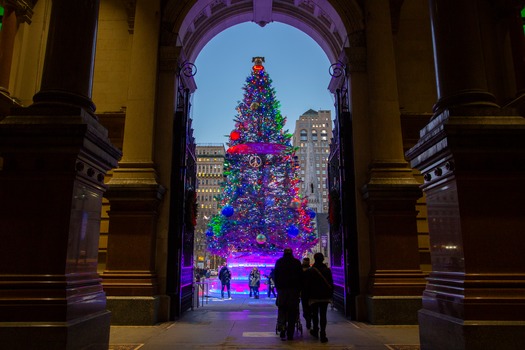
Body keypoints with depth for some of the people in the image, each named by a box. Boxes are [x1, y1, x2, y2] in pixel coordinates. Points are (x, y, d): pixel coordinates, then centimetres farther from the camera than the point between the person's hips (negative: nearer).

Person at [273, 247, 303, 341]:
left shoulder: (279, 262, 6)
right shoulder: (297, 262, 4)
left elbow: (275, 276, 6)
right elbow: (301, 277, 4)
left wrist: (277, 287, 12)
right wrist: (299, 289, 9)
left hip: (282, 289, 0)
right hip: (294, 290, 0)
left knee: (282, 309, 7)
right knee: (292, 312, 4)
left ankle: (282, 328, -14)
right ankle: (290, 335, 4)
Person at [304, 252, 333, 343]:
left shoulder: (309, 271, -7)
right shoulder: (327, 270, -1)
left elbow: (307, 285, -4)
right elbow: (331, 284, 3)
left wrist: (307, 296, 5)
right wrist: (330, 295, 11)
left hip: (314, 296, -1)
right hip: (325, 296, 2)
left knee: (315, 314, 16)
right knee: (323, 315, 2)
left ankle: (315, 331, 26)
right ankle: (323, 335, -4)